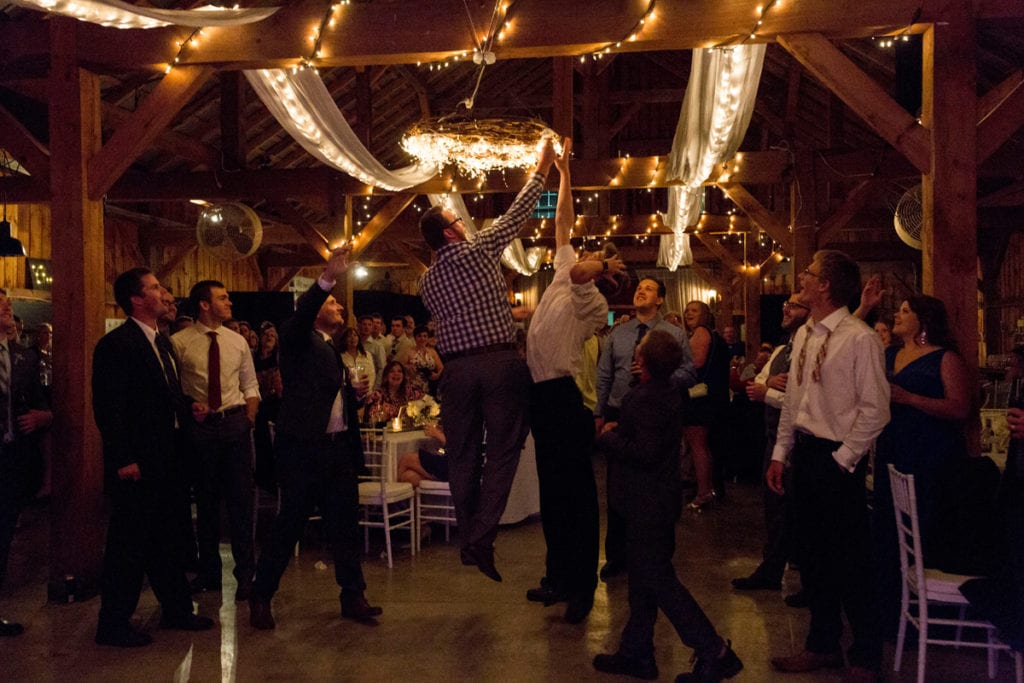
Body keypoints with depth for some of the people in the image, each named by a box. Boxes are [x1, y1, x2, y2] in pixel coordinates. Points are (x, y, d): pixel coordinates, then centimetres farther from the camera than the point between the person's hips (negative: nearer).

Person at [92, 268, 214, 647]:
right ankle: (113, 625, 14)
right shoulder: (116, 344, -15)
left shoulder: (162, 344, 15)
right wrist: (123, 460, -22)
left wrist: (190, 406, 5)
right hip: (136, 466, -9)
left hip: (165, 462, 9)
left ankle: (176, 609, 31)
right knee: (128, 543, 1)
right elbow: (108, 407, -19)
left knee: (165, 540, 18)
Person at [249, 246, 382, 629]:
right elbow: (301, 314, -24)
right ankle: (261, 597, 15)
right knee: (290, 524, 0)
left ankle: (353, 596, 21)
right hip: (302, 448, -7)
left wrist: (356, 393, 5)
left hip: (338, 447, 7)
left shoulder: (336, 352, 21)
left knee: (345, 523, 10)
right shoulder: (298, 340, -1)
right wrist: (328, 278, -34)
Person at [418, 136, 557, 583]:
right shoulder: (478, 251, -2)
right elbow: (517, 214, 4)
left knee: (464, 457, 10)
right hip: (500, 363, -4)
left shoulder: (428, 281, 13)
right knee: (501, 453, -1)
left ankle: (468, 540, 16)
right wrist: (541, 169, 15)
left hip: (456, 369, 4)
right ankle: (482, 539, -9)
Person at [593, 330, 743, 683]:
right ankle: (636, 652, 27)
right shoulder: (667, 391, 8)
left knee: (656, 578, -3)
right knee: (643, 575, 17)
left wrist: (609, 437, -15)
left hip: (648, 501, -10)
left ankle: (713, 652, 1)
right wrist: (618, 432, 7)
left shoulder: (646, 398, -23)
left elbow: (646, 452, -27)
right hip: (659, 494, 10)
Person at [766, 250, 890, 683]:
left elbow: (875, 410, -16)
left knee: (850, 564, 4)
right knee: (813, 555, 17)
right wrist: (780, 455, 12)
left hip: (838, 461, -8)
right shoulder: (804, 335, 8)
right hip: (804, 453, 8)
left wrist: (842, 459, -14)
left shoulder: (859, 339, -16)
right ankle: (823, 645, 33)